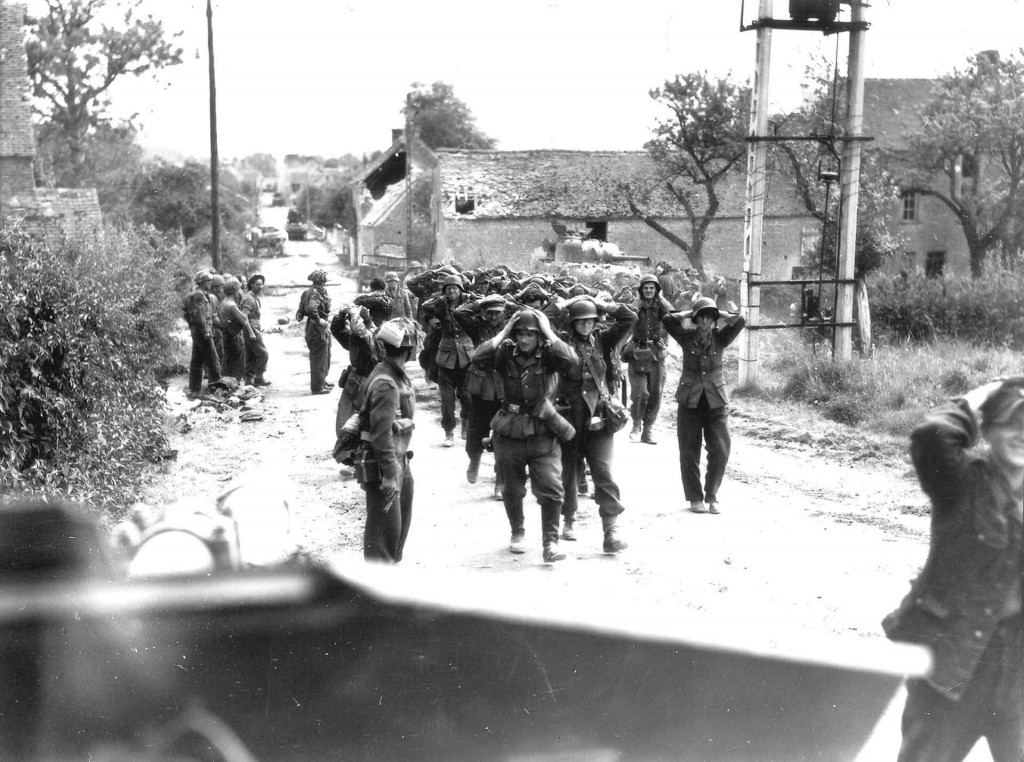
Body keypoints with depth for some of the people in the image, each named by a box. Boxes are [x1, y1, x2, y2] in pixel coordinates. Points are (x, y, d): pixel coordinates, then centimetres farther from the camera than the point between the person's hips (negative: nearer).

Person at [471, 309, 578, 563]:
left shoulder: (548, 354, -6)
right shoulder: (507, 352, -3)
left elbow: (571, 361, -25)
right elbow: (478, 358, -17)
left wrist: (549, 333, -18)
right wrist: (504, 332, -15)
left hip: (543, 434, -2)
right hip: (509, 433, 2)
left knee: (551, 489, -10)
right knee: (512, 490, 16)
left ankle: (550, 542, -1)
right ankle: (518, 533, 37)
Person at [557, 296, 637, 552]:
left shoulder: (602, 339, 6)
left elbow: (630, 318, 2)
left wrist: (600, 306, -1)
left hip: (599, 415, 1)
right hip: (571, 415, -1)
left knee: (603, 469, -8)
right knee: (569, 469, 13)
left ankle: (611, 529, -12)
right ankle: (569, 520, 32)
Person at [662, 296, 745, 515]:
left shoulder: (720, 337, 0)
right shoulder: (687, 336, -1)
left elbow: (740, 322, -14)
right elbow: (667, 320, -15)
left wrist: (720, 314, -2)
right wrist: (688, 313, -4)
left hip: (715, 401, 0)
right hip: (690, 402, 0)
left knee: (720, 451, -2)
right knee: (689, 453, 4)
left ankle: (711, 496, 14)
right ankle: (695, 498, 17)